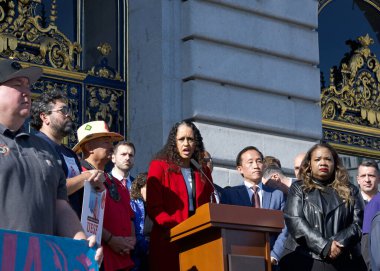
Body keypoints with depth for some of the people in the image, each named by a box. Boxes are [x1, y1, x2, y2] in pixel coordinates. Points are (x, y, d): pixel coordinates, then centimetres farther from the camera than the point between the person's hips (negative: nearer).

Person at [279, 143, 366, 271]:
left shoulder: (350, 191, 13)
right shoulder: (298, 188, 9)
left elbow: (359, 223, 3)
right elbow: (294, 221, -5)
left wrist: (339, 243, -15)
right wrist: (325, 246, -15)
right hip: (304, 260, -1)